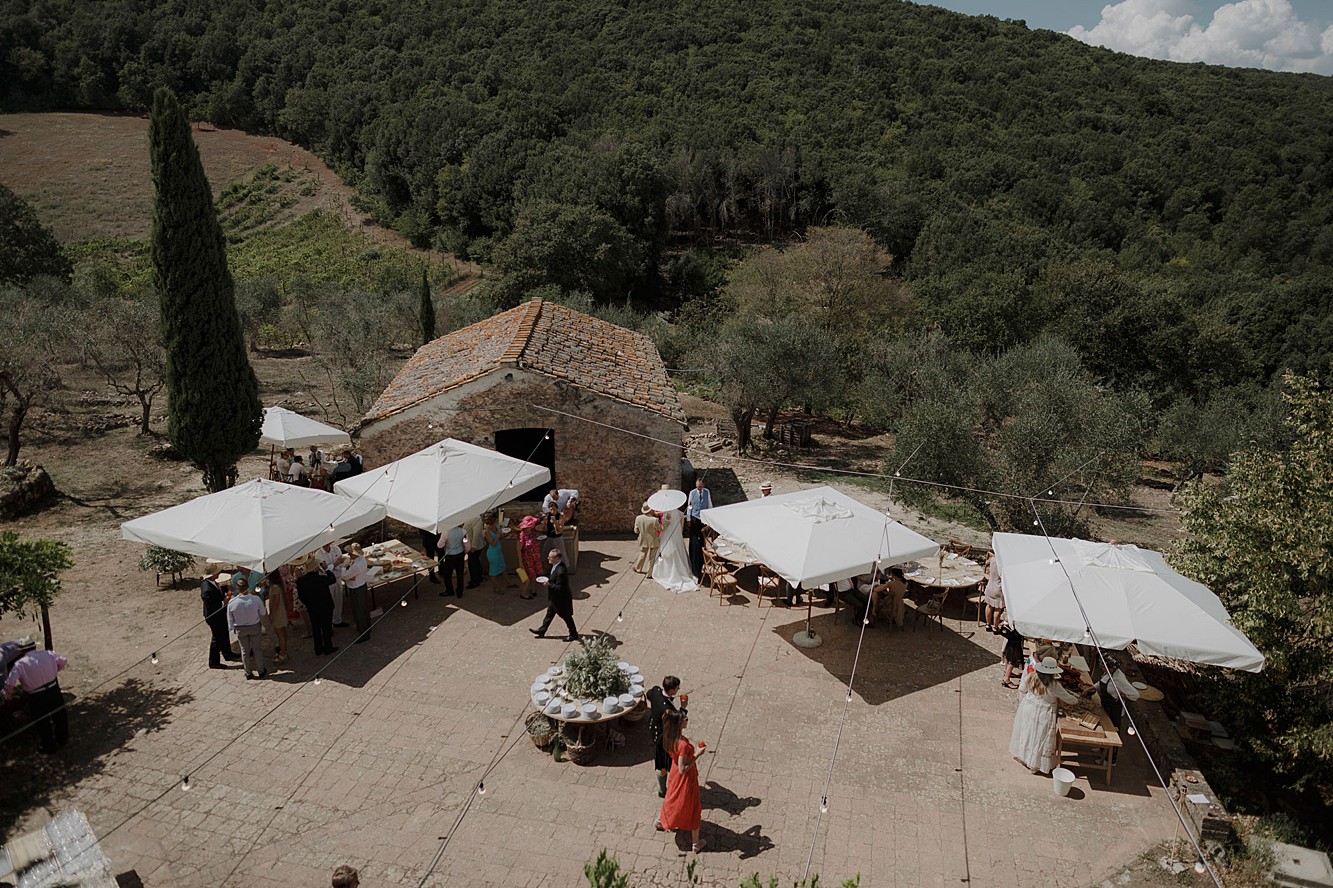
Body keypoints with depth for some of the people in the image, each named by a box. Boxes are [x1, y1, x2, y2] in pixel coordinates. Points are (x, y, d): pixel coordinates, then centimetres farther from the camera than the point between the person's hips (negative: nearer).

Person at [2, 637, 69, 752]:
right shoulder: (48, 654, -3)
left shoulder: (20, 664, -13)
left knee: (42, 722, 15)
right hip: (53, 690, 4)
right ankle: (62, 738, 42)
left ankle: (49, 746, 27)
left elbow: (9, 684, -18)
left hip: (36, 698, -4)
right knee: (59, 714, 25)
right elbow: (63, 662, 10)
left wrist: (8, 695, 1)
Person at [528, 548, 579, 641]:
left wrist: (549, 584, -29)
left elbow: (560, 588, -31)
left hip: (561, 599, -10)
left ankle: (573, 634, 28)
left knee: (566, 617, 10)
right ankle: (541, 631, 40)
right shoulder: (556, 565, -5)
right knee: (549, 614, 24)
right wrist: (548, 579, 3)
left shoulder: (560, 572, -37)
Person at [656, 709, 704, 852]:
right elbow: (682, 769, -31)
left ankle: (660, 821, 57)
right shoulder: (683, 745, -38)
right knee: (693, 809, 13)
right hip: (686, 778, -7)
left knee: (673, 798, 34)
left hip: (675, 775, 7)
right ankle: (695, 844, 30)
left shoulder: (670, 736, -15)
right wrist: (696, 756, -25)